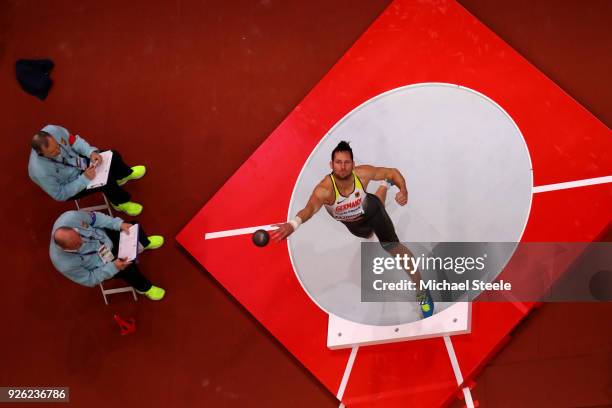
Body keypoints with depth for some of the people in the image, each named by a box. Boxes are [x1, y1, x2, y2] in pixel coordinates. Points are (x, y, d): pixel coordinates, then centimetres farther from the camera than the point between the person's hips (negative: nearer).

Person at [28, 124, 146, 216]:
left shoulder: (52, 130, -30)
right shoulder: (40, 172, -40)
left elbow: (74, 140, -10)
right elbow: (60, 195, -25)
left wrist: (91, 152, -26)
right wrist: (84, 179, -29)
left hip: (78, 161, 6)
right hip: (71, 185, -5)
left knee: (113, 156, 3)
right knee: (106, 182, -21)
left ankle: (124, 174, 38)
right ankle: (120, 202, 13)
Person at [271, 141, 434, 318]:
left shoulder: (362, 173, -39)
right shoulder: (325, 189, -46)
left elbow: (392, 172, -22)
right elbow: (310, 207, -66)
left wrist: (404, 191, -42)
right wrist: (294, 223, -88)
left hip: (370, 211, -2)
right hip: (352, 222, 2)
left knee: (393, 247, -20)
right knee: (368, 234, 37)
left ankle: (422, 293, 1)